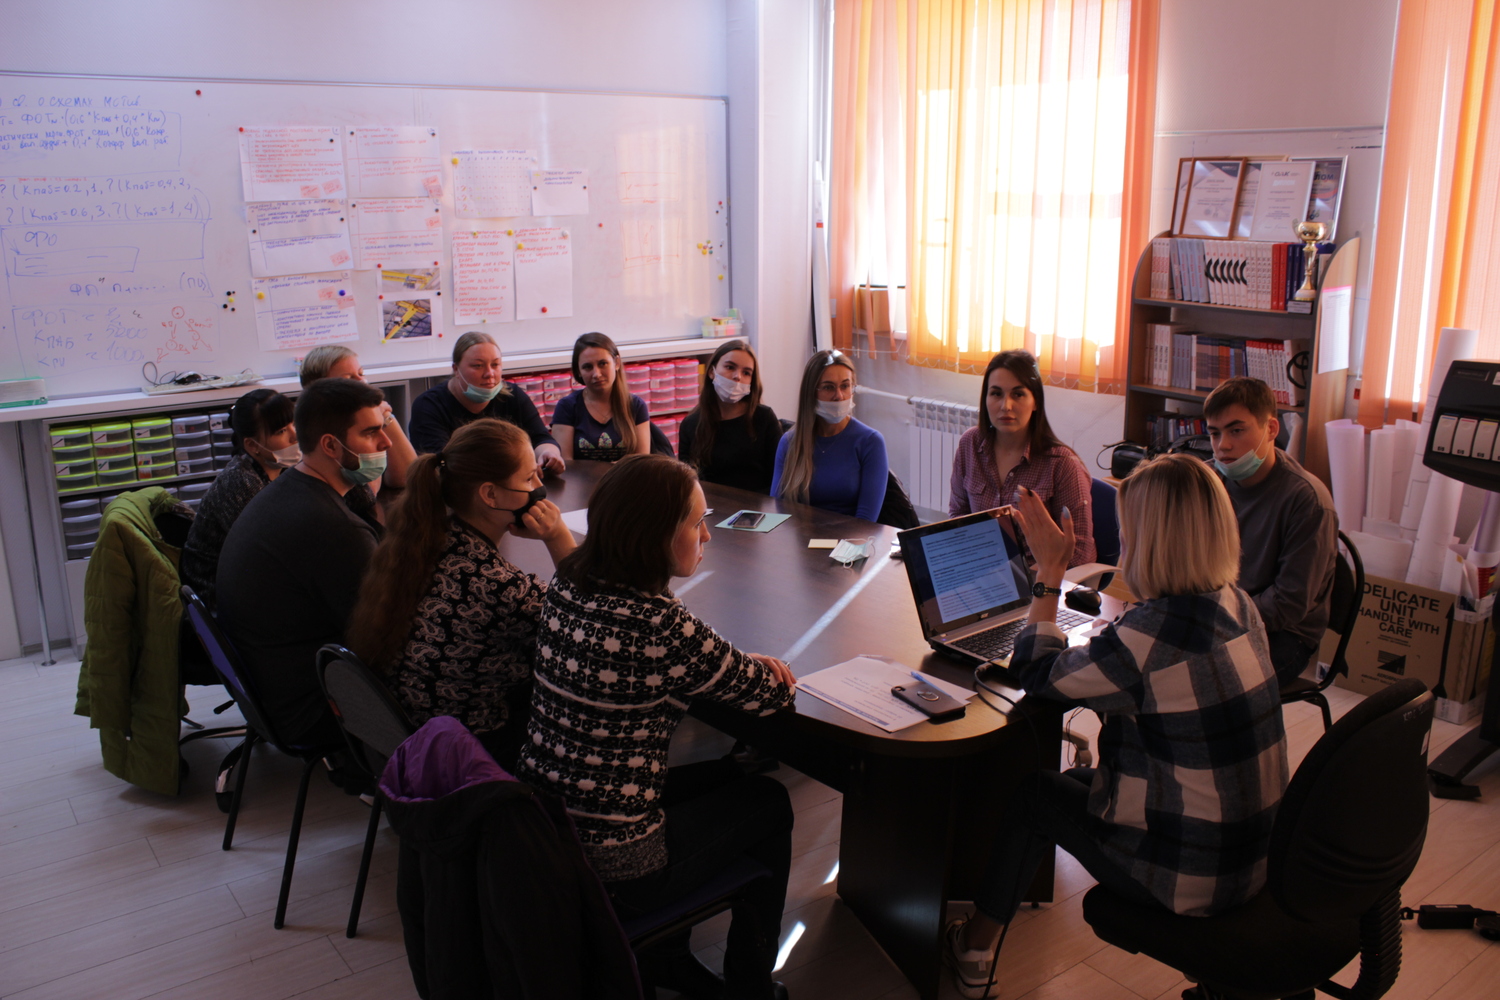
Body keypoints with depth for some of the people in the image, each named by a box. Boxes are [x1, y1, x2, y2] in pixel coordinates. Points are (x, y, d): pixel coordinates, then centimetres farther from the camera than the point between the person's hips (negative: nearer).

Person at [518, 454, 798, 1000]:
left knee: (729, 773, 26)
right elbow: (771, 694, -11)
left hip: (542, 831, 7)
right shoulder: (657, 624, -27)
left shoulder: (565, 589, -3)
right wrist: (755, 669, 11)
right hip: (613, 868, -7)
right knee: (769, 802, 18)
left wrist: (739, 664, 1)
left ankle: (664, 954, 35)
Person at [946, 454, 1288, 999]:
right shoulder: (1237, 606, -1)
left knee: (1033, 793, 12)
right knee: (1075, 781, 24)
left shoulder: (1153, 632, -29)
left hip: (1190, 876, -8)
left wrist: (1049, 571, -6)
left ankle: (976, 951, 29)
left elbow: (1035, 674, -13)